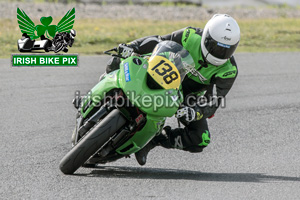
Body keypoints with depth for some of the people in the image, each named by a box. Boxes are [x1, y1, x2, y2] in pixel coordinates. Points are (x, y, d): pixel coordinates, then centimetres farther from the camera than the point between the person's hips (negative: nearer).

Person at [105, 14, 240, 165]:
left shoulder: (229, 71, -25)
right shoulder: (190, 36, -24)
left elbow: (213, 102, -29)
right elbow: (159, 41, -13)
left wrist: (196, 112, -50)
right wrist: (133, 46, -28)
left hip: (188, 98, 1)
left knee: (200, 140, -18)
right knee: (116, 63, -20)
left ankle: (154, 140, -3)